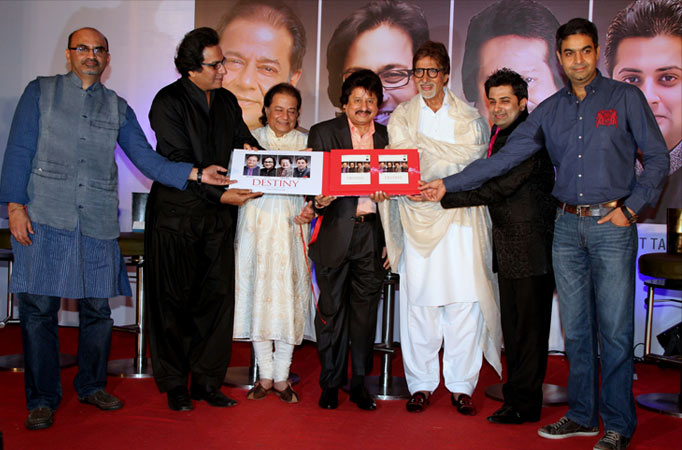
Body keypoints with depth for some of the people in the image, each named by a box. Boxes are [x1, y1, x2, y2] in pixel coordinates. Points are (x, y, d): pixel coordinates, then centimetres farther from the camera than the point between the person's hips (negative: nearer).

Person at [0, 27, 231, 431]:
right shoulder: (41, 91, 10)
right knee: (39, 307, -1)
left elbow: (147, 159, 8)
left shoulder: (118, 108, 15)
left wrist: (196, 173, -6)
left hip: (99, 221, 2)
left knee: (98, 308, 6)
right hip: (45, 216, -2)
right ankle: (42, 400, 12)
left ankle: (92, 385, 25)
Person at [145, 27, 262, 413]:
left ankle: (207, 381, 15)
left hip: (218, 216, 5)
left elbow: (245, 142, 17)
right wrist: (220, 194, -21)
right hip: (176, 214, -5)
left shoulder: (227, 101, 12)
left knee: (218, 297, 4)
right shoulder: (169, 102, -7)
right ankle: (174, 384, 16)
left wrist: (254, 151, -7)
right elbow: (178, 163, -14)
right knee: (174, 300, 4)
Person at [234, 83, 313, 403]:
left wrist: (310, 209, -11)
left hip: (290, 226, 0)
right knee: (258, 294, 1)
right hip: (256, 226, 1)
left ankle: (281, 378, 9)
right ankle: (265, 376, 12)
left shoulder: (306, 143, 10)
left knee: (287, 295, -2)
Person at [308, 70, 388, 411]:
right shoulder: (323, 132, 3)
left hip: (371, 232, 2)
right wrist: (318, 200, -23)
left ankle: (359, 382, 20)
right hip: (335, 232, -2)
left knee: (366, 308, 7)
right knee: (332, 308, 4)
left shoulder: (386, 136, 10)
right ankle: (331, 383, 18)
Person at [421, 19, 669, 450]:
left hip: (612, 225, -3)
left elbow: (658, 159, 3)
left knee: (615, 331, -2)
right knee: (576, 329, 9)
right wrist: (448, 184, 2)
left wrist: (630, 207, -7)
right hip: (567, 226, 4)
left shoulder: (626, 98, 2)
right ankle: (582, 415, 22)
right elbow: (503, 159, 8)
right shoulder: (550, 110, 11)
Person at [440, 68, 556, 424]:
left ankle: (524, 404, 8)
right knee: (513, 324, 13)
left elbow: (502, 186, -22)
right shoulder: (498, 135, 15)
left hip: (531, 244, -9)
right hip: (508, 245, 9)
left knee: (529, 325, -1)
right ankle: (517, 394, 24)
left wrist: (447, 194, -23)